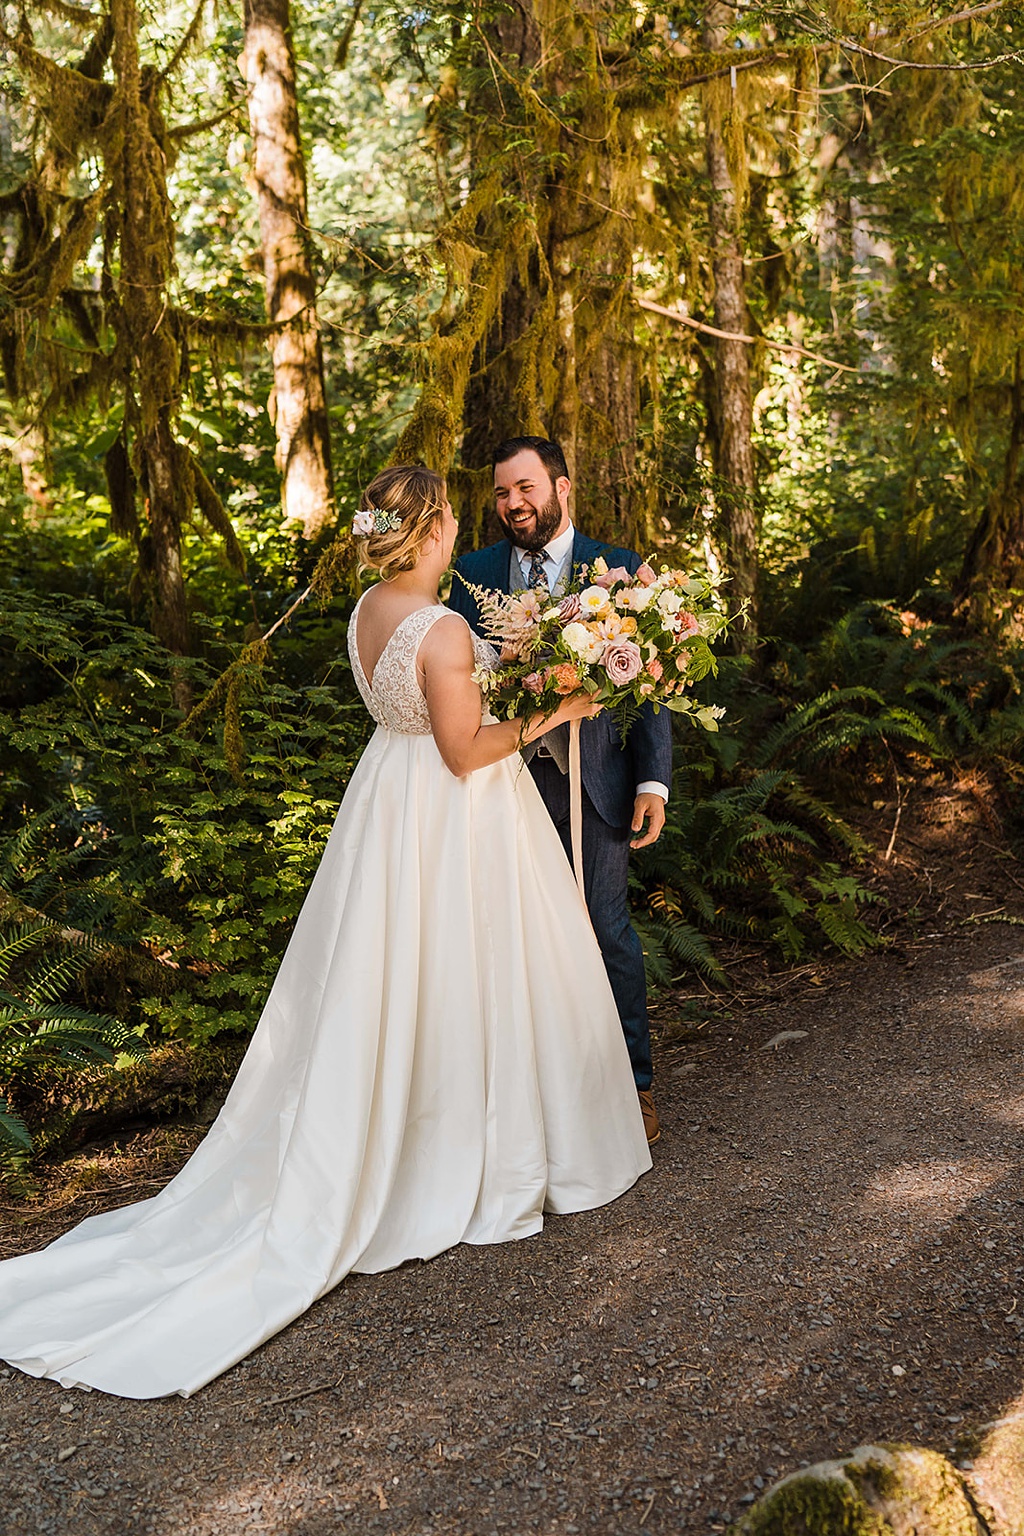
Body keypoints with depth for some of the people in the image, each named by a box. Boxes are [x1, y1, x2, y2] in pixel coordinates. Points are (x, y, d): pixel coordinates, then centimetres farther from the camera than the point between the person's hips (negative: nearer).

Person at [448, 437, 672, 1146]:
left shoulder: (619, 569, 2)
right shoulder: (473, 573, 8)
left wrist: (654, 780, -7)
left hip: (592, 780, -2)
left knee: (608, 930, 3)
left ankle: (634, 1082, 18)